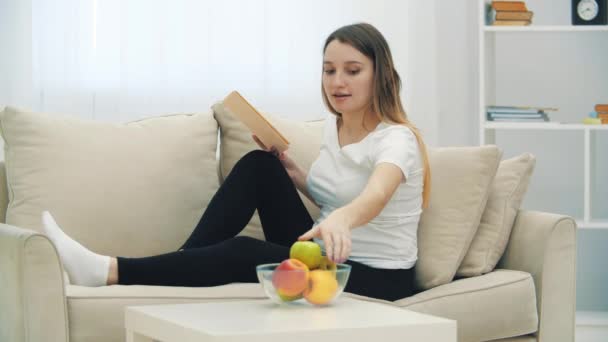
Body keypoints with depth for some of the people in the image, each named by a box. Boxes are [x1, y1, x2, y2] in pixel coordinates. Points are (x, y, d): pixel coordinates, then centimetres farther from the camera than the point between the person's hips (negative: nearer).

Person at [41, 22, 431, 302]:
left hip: (377, 280, -8)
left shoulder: (396, 139, -19)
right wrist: (289, 171, 2)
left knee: (243, 253, -30)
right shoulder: (334, 126, 7)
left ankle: (108, 270, -31)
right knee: (259, 166, -10)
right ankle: (184, 262, -13)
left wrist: (341, 219, -65)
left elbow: (374, 197, -42)